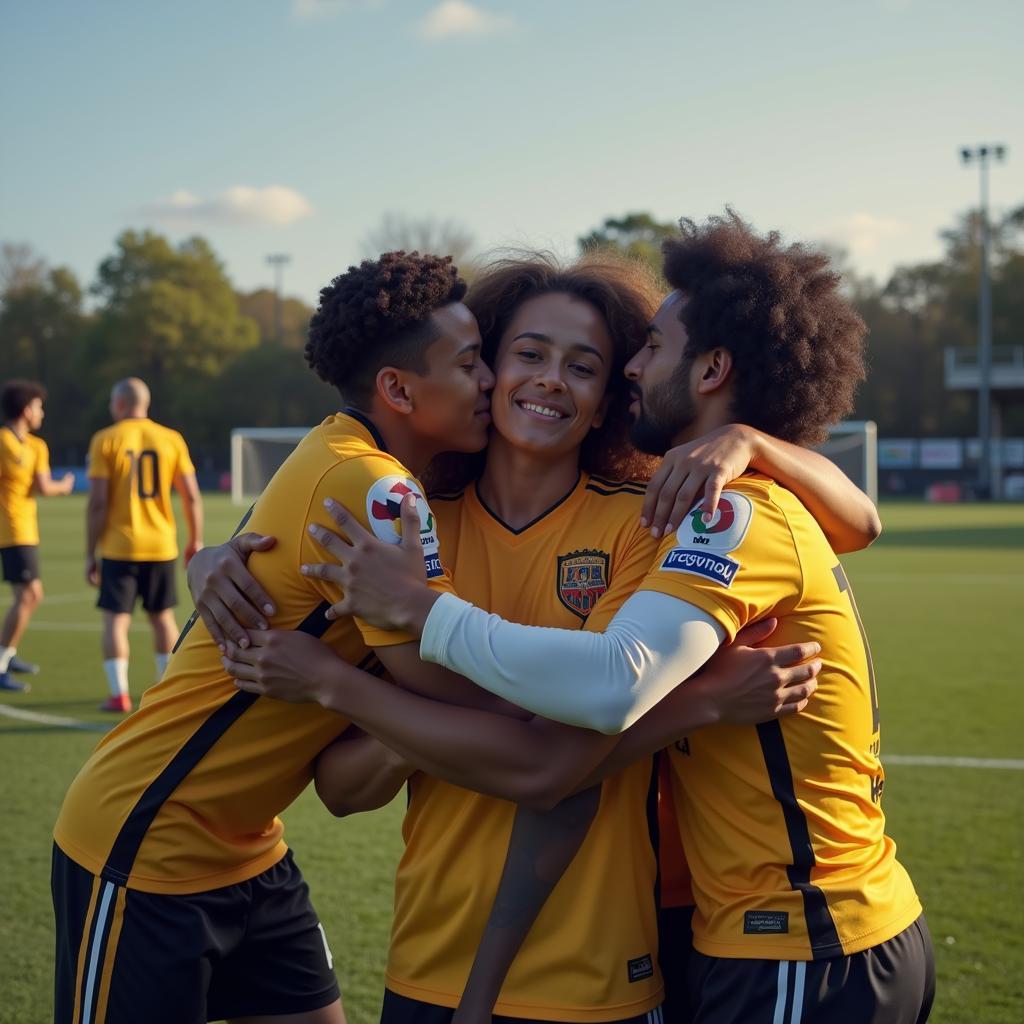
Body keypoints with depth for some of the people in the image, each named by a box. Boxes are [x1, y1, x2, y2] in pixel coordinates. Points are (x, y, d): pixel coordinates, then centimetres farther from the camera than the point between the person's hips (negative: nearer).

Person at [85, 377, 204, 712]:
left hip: (119, 548, -3)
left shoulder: (105, 440, -5)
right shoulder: (171, 439, 4)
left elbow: (97, 503, -9)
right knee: (163, 616, 17)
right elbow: (192, 497, 3)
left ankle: (119, 694, -4)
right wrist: (195, 542, 15)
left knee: (115, 619, 3)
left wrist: (90, 554, -4)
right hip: (162, 546, 3)